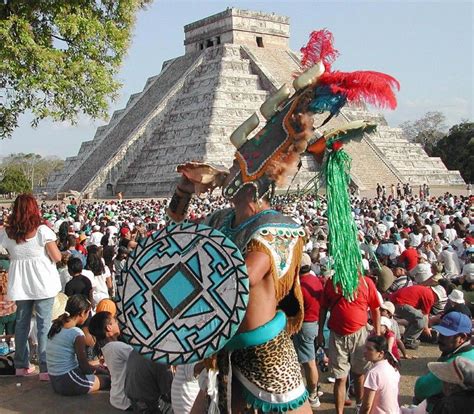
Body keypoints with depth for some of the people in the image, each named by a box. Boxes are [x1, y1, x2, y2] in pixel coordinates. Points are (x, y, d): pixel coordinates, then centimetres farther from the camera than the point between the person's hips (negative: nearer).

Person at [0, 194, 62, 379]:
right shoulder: (42, 230, -12)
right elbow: (57, 257, -8)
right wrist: (52, 241, 8)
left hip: (20, 285, 4)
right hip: (43, 283, -4)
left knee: (22, 322, 16)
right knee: (44, 324, 2)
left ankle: (21, 365, 24)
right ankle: (45, 368, 1)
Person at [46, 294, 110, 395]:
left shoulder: (56, 327, 5)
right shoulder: (77, 334, -18)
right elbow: (84, 367, -12)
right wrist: (100, 370, 8)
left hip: (55, 382, 8)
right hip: (69, 384, -8)